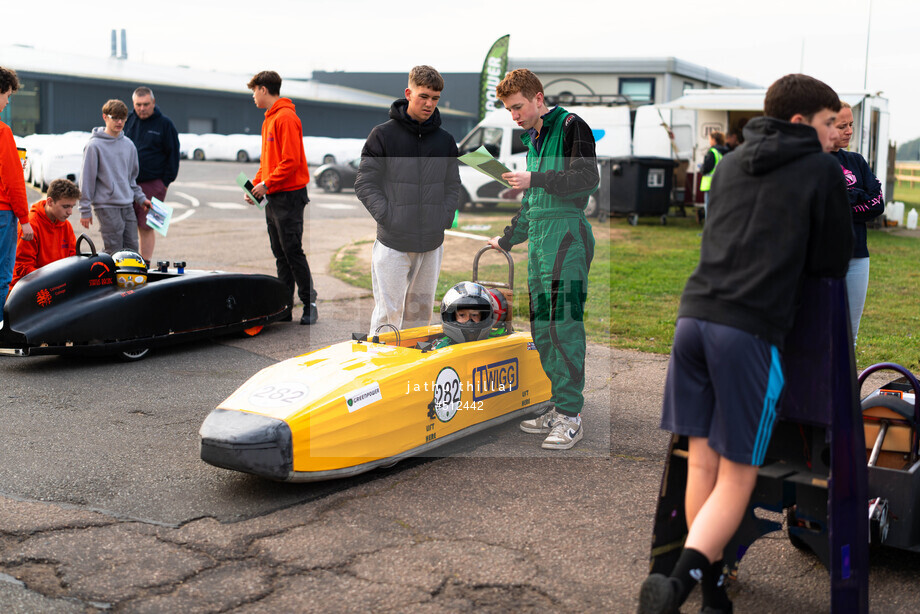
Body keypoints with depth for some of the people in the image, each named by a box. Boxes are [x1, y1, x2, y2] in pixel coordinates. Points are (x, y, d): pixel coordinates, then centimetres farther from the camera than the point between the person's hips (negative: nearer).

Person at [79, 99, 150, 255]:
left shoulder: (128, 144, 11)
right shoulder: (94, 145, -7)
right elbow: (87, 178, -7)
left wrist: (140, 197, 14)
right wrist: (85, 210, -8)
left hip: (128, 205, 6)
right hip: (106, 206, -6)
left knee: (132, 249, 7)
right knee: (113, 252, -6)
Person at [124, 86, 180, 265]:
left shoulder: (164, 124, 1)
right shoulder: (128, 121, 10)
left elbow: (173, 155, 3)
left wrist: (166, 182, -3)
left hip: (152, 184, -3)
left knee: (146, 227, 0)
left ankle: (145, 265, 8)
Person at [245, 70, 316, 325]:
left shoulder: (286, 117, -13)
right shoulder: (270, 119, 18)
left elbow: (291, 160, -20)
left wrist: (267, 184, -15)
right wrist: (256, 185, 11)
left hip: (289, 196, -10)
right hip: (273, 197, 10)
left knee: (293, 252, -8)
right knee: (280, 254, 10)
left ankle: (309, 304, -1)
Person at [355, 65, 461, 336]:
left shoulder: (445, 140, 10)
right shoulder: (383, 135, -2)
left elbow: (453, 184, 18)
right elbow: (365, 184, -2)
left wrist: (445, 217, 3)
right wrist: (387, 217, -11)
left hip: (432, 243, 4)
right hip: (392, 242, -4)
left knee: (421, 312, 12)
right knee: (389, 313, -4)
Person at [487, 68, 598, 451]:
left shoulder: (571, 126, -1)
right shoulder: (533, 140, 23)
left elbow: (588, 178, -13)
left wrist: (535, 180, -15)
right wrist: (507, 240, 33)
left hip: (566, 234, -9)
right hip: (538, 237, 9)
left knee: (563, 322, -11)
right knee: (542, 325, 4)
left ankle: (571, 417, -8)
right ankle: (558, 408, 9)